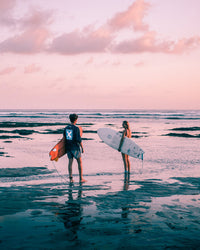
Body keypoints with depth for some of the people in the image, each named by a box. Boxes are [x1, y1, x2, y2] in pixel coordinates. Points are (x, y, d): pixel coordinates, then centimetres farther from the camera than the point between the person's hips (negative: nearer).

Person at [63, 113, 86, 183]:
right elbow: (79, 139, -15)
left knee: (70, 162, 9)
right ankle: (81, 178, 6)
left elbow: (64, 138, 12)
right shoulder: (76, 128, -14)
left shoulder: (66, 128, 5)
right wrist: (82, 148, -6)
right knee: (80, 162, 6)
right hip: (75, 148, -5)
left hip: (68, 147, 5)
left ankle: (70, 178, 7)